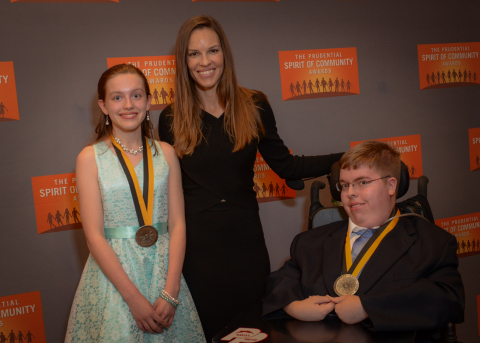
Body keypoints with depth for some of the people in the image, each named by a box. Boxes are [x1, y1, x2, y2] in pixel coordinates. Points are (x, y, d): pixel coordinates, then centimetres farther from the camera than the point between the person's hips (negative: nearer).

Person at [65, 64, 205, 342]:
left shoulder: (165, 153, 4)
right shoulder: (90, 158, -3)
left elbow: (177, 223, 0)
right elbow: (95, 236, -8)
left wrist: (170, 294, -11)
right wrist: (135, 298, -15)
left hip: (164, 270, 2)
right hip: (113, 272, -2)